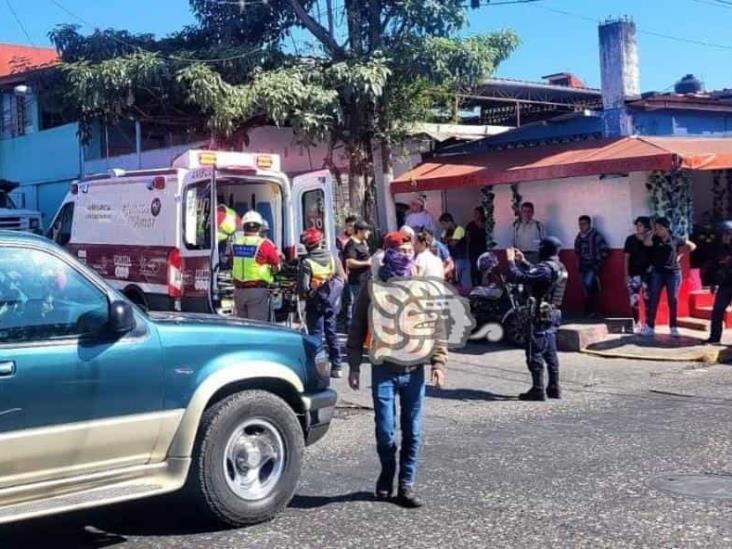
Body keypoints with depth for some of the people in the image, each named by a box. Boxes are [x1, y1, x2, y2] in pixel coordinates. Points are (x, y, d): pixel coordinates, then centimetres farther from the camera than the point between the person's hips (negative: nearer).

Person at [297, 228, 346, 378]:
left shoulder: (306, 262, -15)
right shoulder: (332, 258, -1)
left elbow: (303, 286, -16)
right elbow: (342, 278, 0)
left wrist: (305, 295, 4)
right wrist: (335, 295, 11)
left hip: (315, 304, -4)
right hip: (332, 303, 4)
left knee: (316, 334, 2)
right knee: (331, 332, 14)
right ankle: (337, 366, 17)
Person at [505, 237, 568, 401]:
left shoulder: (545, 268, -20)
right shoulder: (559, 268, 10)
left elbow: (516, 277, -25)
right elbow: (534, 274, 26)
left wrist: (511, 261, -10)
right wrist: (522, 261, 25)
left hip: (540, 316, -9)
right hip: (553, 315, 9)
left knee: (535, 353, -3)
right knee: (550, 353, 14)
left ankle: (538, 390, -2)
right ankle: (554, 388, 19)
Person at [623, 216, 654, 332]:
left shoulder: (652, 240, 1)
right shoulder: (631, 239, 0)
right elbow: (626, 257, 2)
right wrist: (626, 274, -3)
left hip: (647, 273, 0)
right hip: (634, 273, 0)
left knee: (648, 300, 1)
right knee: (634, 300, -2)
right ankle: (637, 324, 9)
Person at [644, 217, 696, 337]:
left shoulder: (675, 240, 3)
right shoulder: (654, 240, 4)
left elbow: (692, 246, 13)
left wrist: (680, 255, 6)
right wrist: (652, 232, -6)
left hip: (673, 273, 0)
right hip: (657, 272, 1)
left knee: (673, 300, 3)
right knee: (653, 299, -3)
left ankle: (674, 327, 9)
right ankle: (649, 327, -2)